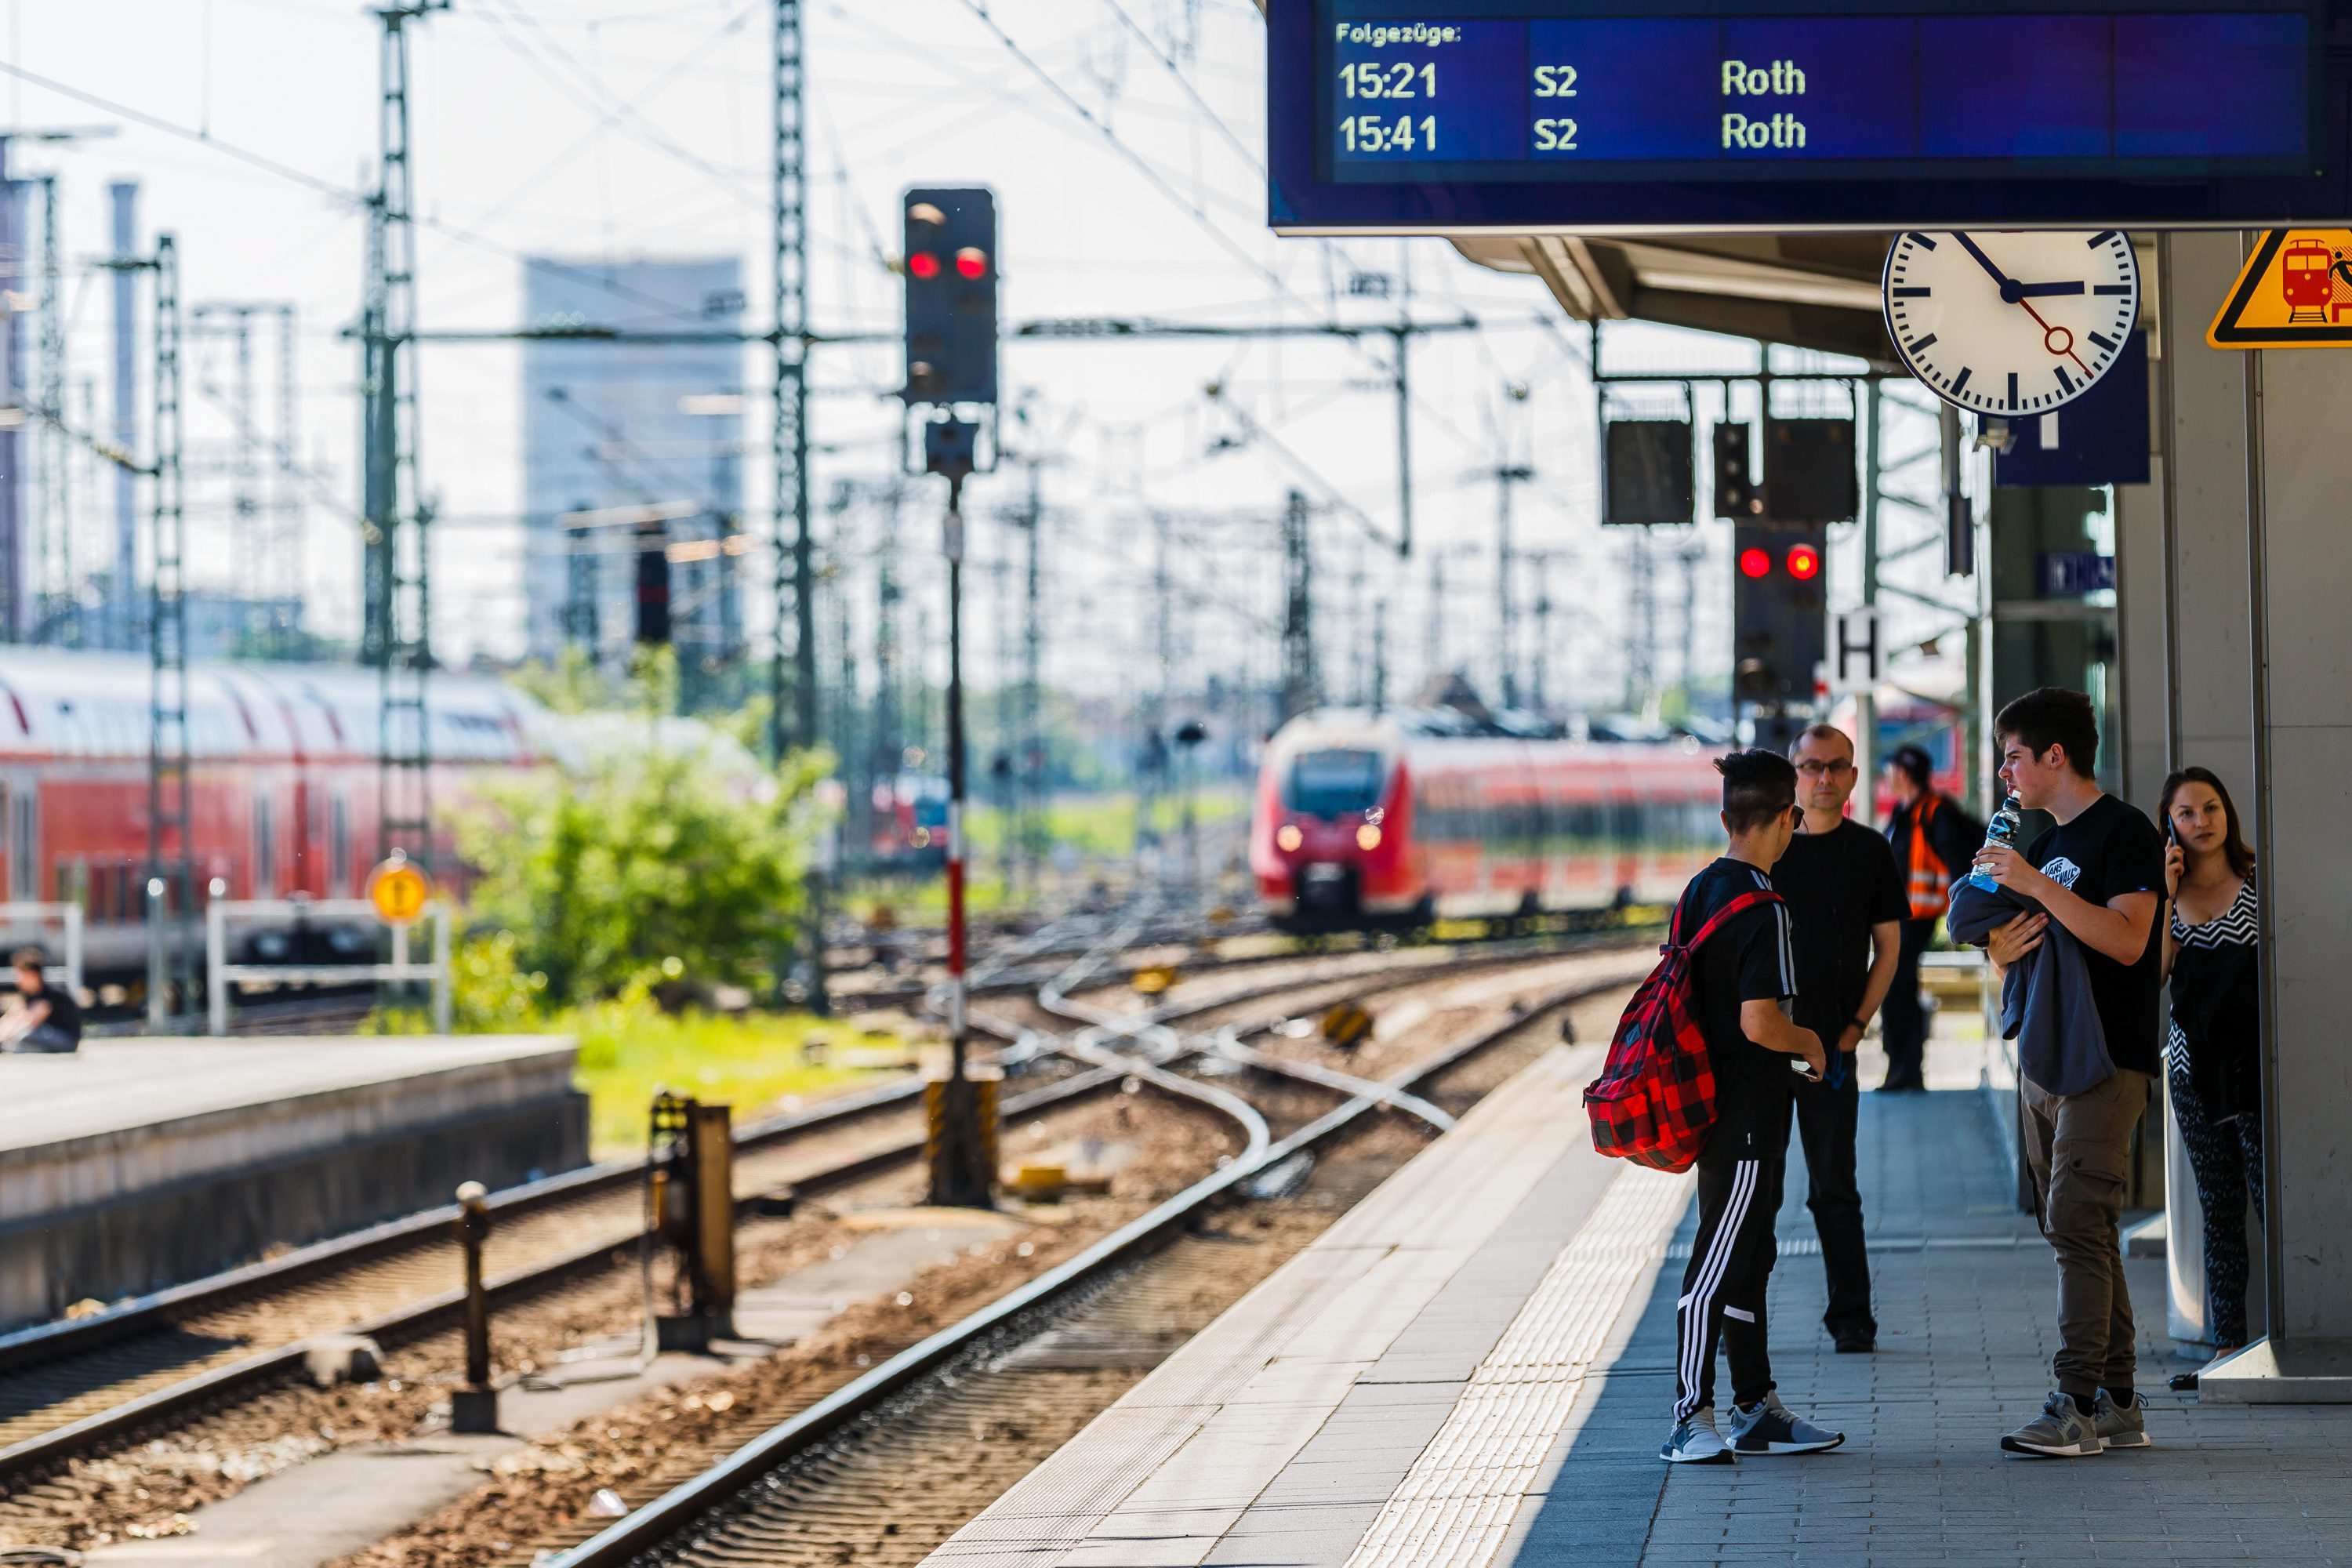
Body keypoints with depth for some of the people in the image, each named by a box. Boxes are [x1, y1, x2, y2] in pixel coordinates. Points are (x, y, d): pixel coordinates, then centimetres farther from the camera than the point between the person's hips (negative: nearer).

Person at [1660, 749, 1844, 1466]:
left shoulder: (1699, 892, 9)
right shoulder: (1762, 909, -18)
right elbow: (1760, 1022, -25)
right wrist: (1810, 1044, -5)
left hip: (1711, 1104, 9)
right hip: (1748, 1116, -9)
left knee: (1748, 1257, 15)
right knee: (1716, 1268, -7)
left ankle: (1757, 1408, 22)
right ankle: (1692, 1418, -7)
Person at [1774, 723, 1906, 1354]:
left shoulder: (1869, 852, 5)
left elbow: (1888, 946, 6)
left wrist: (1856, 1026, -4)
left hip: (1829, 1041, -1)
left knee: (1834, 1185, 0)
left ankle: (1852, 1317, 6)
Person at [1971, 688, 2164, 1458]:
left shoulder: (2125, 833, -8)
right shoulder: (2047, 844, 19)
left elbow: (2127, 940, -21)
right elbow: (2012, 951, 22)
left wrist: (2036, 885, -24)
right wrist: (2004, 950, -2)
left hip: (2108, 1062, -9)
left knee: (2078, 1224, -15)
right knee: (2076, 1231, 8)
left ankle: (2076, 1407, -18)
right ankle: (2117, 1403, 12)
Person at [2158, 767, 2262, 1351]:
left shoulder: (2258, 882, 0)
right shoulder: (2166, 893, 10)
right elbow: (2152, 973, -2)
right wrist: (2165, 895, -7)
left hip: (2253, 1056, -4)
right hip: (2194, 1062, 4)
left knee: (2269, 1193, -9)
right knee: (2218, 1207, 7)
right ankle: (2228, 1343, 10)